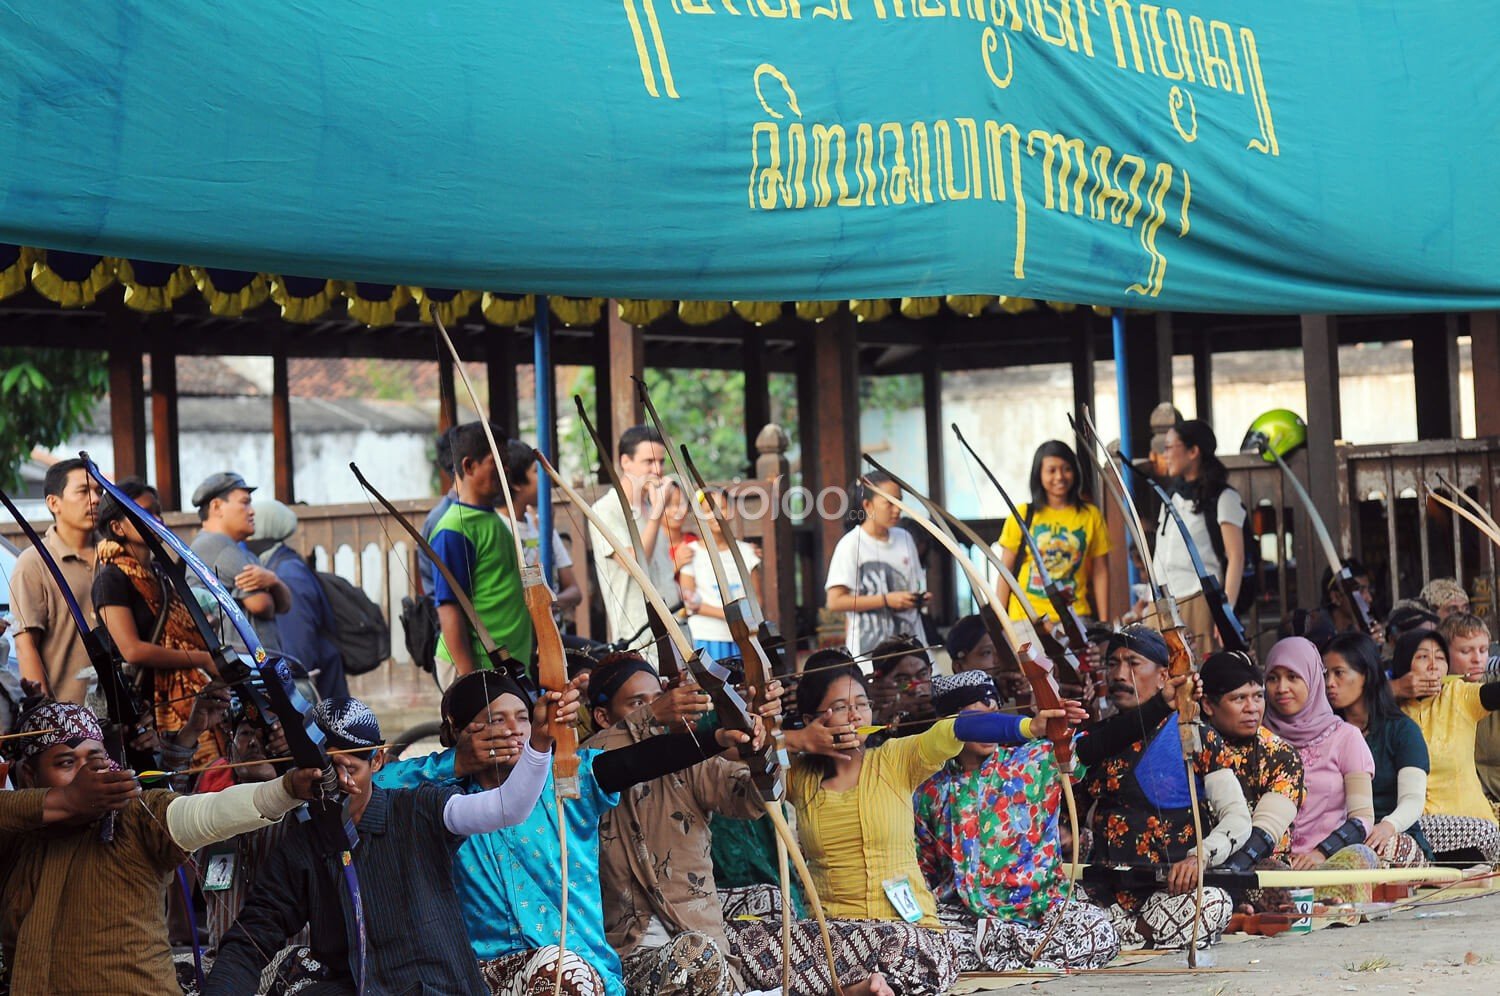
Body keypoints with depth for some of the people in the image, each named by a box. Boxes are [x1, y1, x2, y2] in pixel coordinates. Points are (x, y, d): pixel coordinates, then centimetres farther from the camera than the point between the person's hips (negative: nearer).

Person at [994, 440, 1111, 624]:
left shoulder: (1091, 516, 8)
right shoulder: (1022, 516, 4)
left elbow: (1100, 572, 9)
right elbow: (1005, 571, 6)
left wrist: (1104, 623, 3)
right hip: (1026, 617, -1)